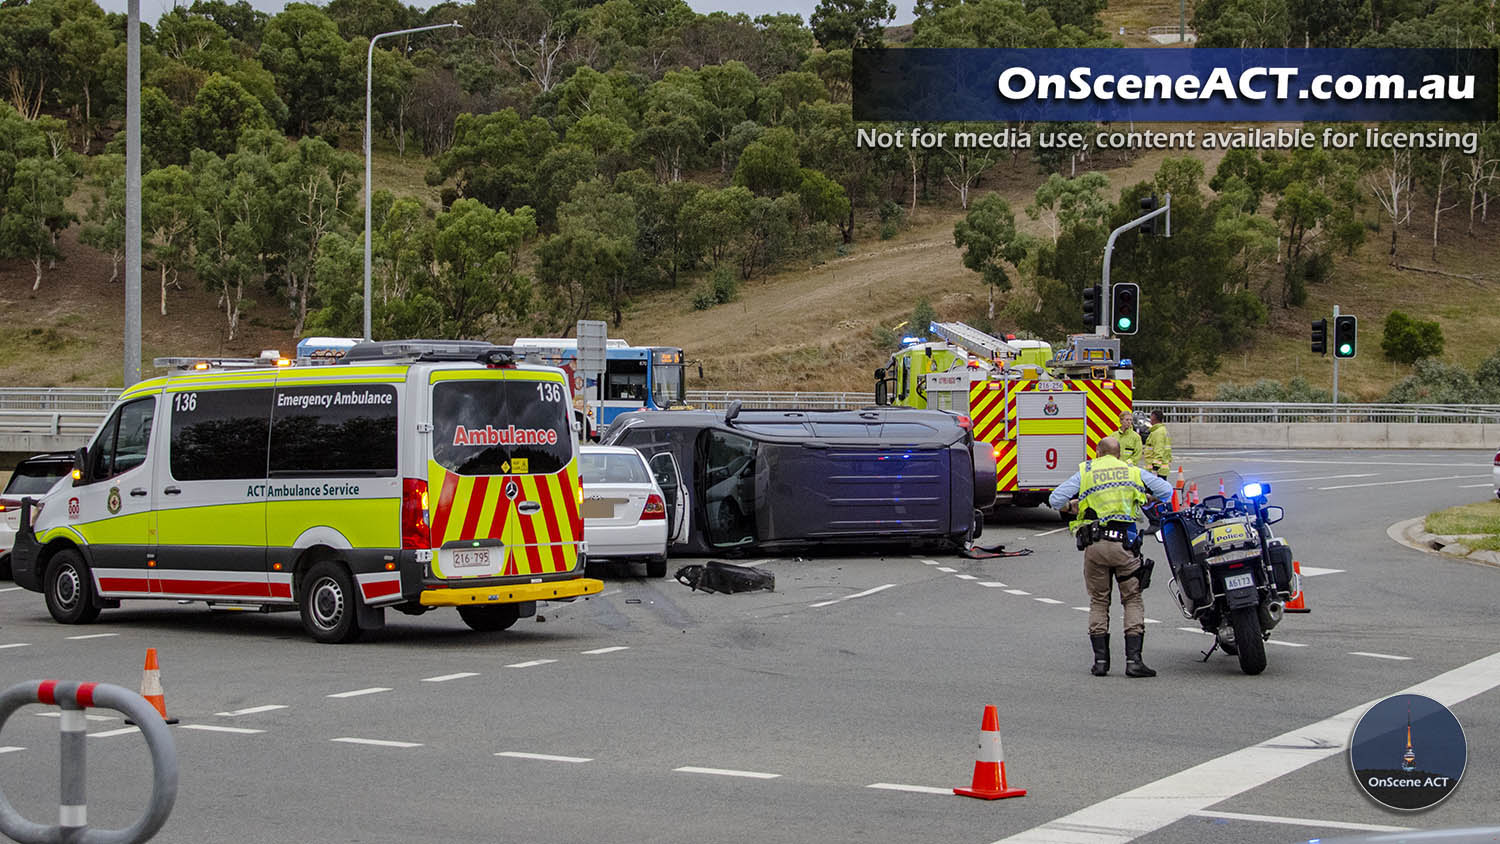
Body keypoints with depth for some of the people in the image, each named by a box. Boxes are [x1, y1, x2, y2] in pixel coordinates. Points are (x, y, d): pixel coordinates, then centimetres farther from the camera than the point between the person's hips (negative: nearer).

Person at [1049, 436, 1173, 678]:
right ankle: (1133, 659, -4)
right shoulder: (1133, 472, 12)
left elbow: (1055, 500, 3)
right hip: (1124, 544, 0)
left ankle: (1100, 660, 7)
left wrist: (1072, 505, 23)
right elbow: (1167, 490, 18)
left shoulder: (1085, 473, 9)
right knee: (1133, 600, 7)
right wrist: (1147, 498, 35)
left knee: (1098, 601, 13)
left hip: (1094, 546, 0)